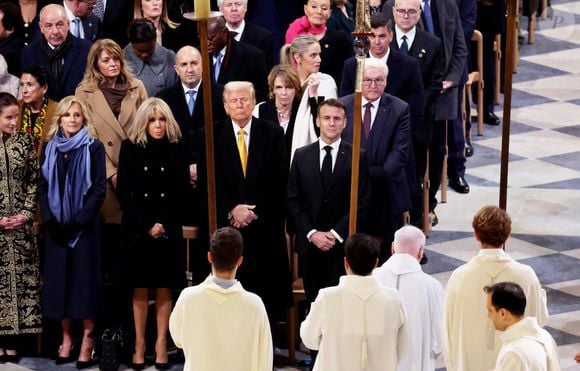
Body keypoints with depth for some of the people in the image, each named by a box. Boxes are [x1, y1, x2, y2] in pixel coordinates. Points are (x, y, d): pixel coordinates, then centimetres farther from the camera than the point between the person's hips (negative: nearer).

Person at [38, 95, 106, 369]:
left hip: (84, 224, -3)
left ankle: (87, 338, 2)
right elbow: (42, 187, 7)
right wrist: (49, 220, -6)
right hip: (55, 225, 3)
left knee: (84, 276, -3)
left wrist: (79, 222, -13)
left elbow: (99, 189, -6)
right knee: (58, 277, 4)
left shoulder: (94, 147, -2)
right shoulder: (49, 147, 8)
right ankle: (66, 336, 11)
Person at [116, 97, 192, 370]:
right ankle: (139, 344, 4)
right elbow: (123, 192, -1)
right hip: (137, 230, 0)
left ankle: (161, 344, 4)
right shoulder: (130, 148, 3)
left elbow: (182, 193, 3)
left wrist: (164, 225, -10)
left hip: (169, 231, 0)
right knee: (140, 289, 1)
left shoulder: (177, 150, 5)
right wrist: (146, 226, -9)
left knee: (164, 288, 1)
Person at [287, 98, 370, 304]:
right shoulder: (301, 156, 8)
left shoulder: (357, 158, 2)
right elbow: (292, 200, 5)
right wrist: (312, 233, -6)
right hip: (308, 243, 2)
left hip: (343, 245, -2)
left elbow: (362, 203, -2)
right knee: (313, 301, 4)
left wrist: (336, 234, -9)